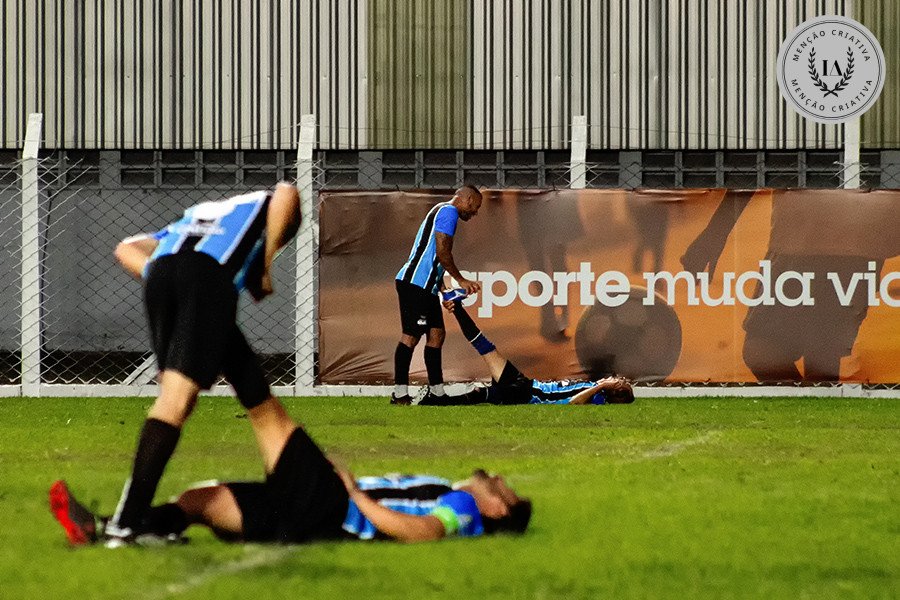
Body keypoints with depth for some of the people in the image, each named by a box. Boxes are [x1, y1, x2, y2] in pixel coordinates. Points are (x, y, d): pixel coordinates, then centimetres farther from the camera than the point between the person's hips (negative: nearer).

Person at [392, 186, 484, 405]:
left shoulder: (442, 211, 24)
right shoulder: (449, 211, -8)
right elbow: (442, 253, -16)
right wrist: (461, 280, -8)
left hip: (426, 287, 11)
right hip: (415, 285, -11)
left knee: (436, 334, 11)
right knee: (411, 336, -10)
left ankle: (436, 392, 13)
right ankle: (400, 394, -10)